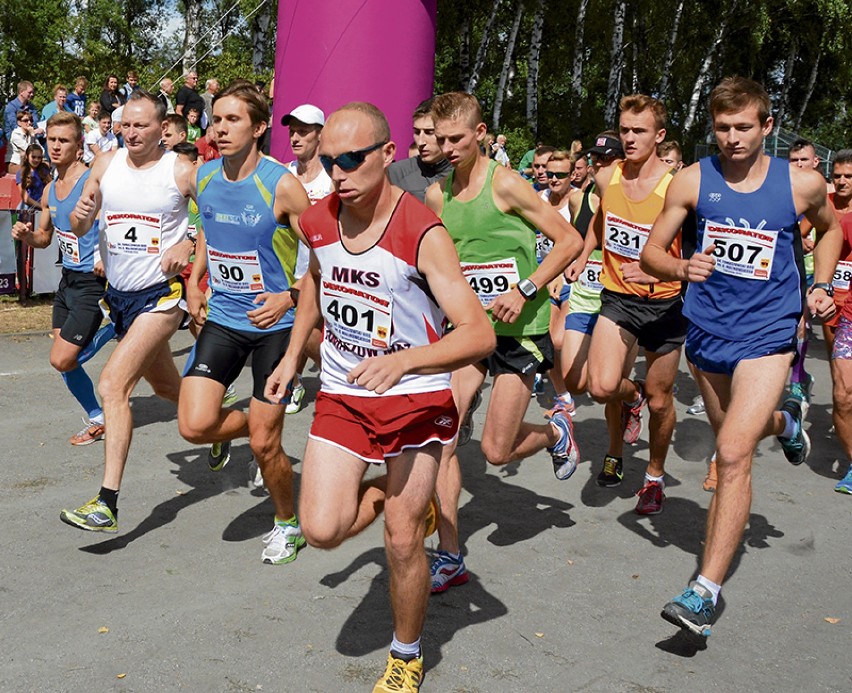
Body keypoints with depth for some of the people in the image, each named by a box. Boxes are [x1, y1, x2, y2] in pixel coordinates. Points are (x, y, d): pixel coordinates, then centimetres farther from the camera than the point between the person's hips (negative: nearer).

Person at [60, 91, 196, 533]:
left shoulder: (182, 172, -9)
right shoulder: (105, 166, 5)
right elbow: (80, 229, 9)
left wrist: (188, 244, -16)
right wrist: (81, 214, -14)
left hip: (161, 293, -7)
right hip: (118, 293, 7)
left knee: (112, 385, -19)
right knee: (166, 385, 22)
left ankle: (107, 503, -18)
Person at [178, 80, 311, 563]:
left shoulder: (282, 186, -17)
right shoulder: (204, 178, 1)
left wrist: (288, 298, -28)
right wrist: (194, 281, 11)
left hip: (275, 324, -4)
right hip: (222, 319, 4)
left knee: (264, 444, 1)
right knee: (194, 426, -11)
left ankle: (288, 522, 28)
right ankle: (230, 427, 26)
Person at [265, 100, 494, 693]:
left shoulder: (423, 234, -21)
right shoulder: (317, 221, -5)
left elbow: (480, 334, -26)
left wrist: (403, 360, -41)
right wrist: (293, 356, 18)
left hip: (415, 396, -4)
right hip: (342, 394, 4)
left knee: (403, 543, 1)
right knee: (322, 531, -8)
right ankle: (385, 493, 26)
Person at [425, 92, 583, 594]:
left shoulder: (506, 184, -12)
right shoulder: (437, 195, 5)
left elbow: (570, 241, -10)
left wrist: (525, 290, -19)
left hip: (519, 330, -5)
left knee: (497, 450, -2)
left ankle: (557, 432, 32)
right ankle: (450, 558, 4)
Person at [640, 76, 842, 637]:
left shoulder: (803, 183, -6)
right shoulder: (693, 181, -5)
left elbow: (830, 228, 16)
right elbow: (652, 252, -2)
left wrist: (820, 287, 3)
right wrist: (682, 268, -23)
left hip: (766, 335, -3)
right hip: (708, 332, 4)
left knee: (733, 454, -18)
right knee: (734, 438, 25)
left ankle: (706, 591, -15)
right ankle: (784, 422, 61)